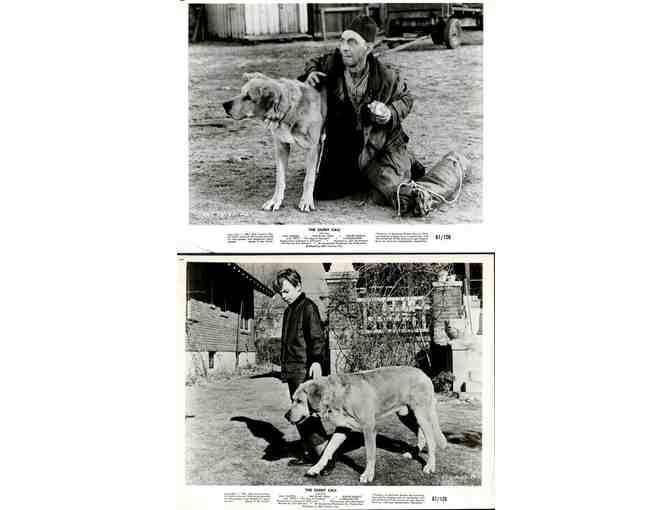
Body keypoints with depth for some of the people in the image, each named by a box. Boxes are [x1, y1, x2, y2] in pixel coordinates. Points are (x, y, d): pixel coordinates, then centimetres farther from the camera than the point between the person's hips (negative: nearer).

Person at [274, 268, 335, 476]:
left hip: (305, 370, -10)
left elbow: (316, 336, -21)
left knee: (307, 414, -14)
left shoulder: (308, 307, -8)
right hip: (292, 371, 10)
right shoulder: (289, 310, 20)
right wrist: (285, 368, 28)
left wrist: (316, 361, -34)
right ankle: (309, 454, 18)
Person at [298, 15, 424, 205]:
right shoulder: (332, 64, -11)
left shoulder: (386, 77, -18)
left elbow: (406, 99, 2)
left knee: (390, 195, -19)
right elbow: (314, 62, 14)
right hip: (341, 150, 4)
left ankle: (404, 167, 18)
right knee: (323, 191, -1)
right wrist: (310, 73, -9)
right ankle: (364, 176, 26)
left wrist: (391, 113, -19)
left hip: (381, 146, -3)